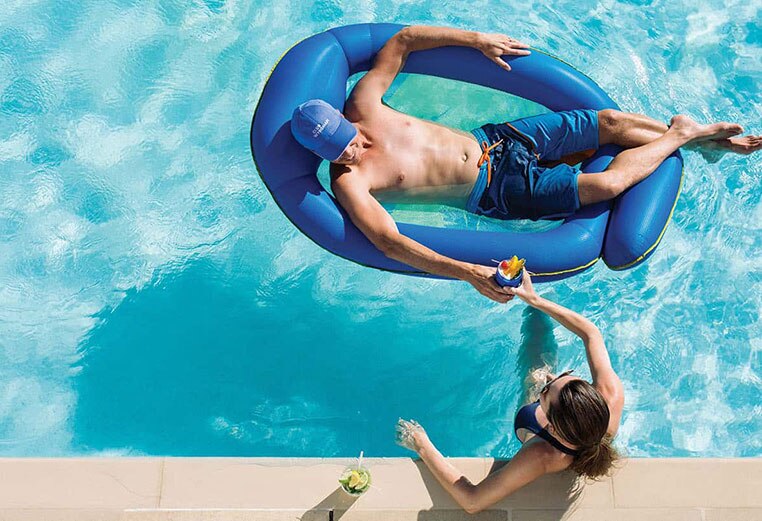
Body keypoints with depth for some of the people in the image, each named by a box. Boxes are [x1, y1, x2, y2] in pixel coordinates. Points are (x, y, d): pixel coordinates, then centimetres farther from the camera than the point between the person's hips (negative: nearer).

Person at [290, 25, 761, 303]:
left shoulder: (363, 104, -6)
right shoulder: (349, 182, -20)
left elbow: (405, 39, 5)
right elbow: (387, 241, -31)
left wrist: (476, 38, -4)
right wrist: (466, 272, -40)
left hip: (493, 138, 6)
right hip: (495, 191, -5)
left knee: (611, 121, 0)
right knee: (606, 184, -15)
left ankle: (701, 134, 26)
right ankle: (682, 135, 14)